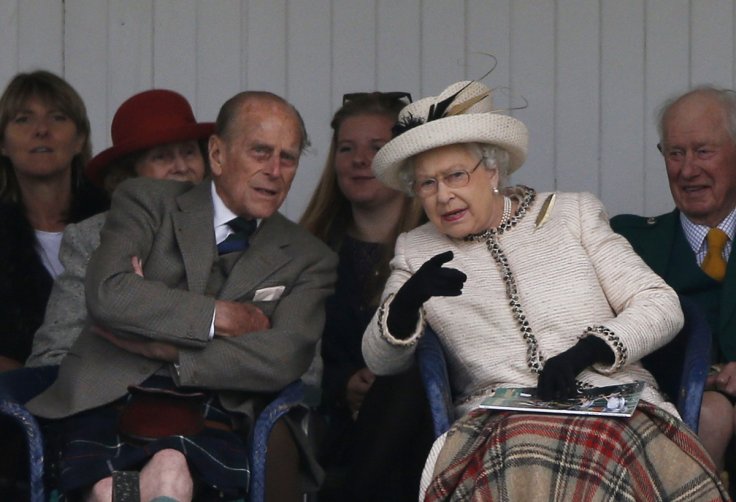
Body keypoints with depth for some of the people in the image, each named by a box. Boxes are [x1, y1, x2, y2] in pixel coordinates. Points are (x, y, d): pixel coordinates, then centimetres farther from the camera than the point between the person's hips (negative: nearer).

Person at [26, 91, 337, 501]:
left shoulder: (308, 260, 18)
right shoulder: (149, 202, 14)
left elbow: (284, 359, -1)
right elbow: (108, 293, -5)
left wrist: (163, 348, -6)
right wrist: (222, 316, -3)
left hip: (211, 421, 1)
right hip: (110, 402, -1)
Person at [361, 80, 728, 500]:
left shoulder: (573, 214, 12)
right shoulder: (417, 251, 18)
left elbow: (662, 305, 5)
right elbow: (381, 362, 12)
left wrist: (589, 349, -15)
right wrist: (407, 301, -11)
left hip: (613, 402, 0)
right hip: (496, 423, 1)